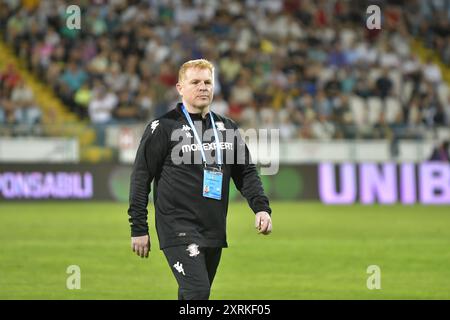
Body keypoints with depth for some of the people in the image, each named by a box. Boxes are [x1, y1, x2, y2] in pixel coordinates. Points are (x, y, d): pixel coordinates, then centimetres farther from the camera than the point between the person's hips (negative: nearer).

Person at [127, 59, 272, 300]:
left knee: (193, 298, 11)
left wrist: (261, 208, -2)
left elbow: (246, 172, 15)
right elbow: (141, 177, -3)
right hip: (178, 229, -6)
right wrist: (138, 228, -6)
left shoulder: (227, 128, 13)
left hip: (214, 231, 6)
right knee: (197, 291, -19)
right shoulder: (163, 127, -4)